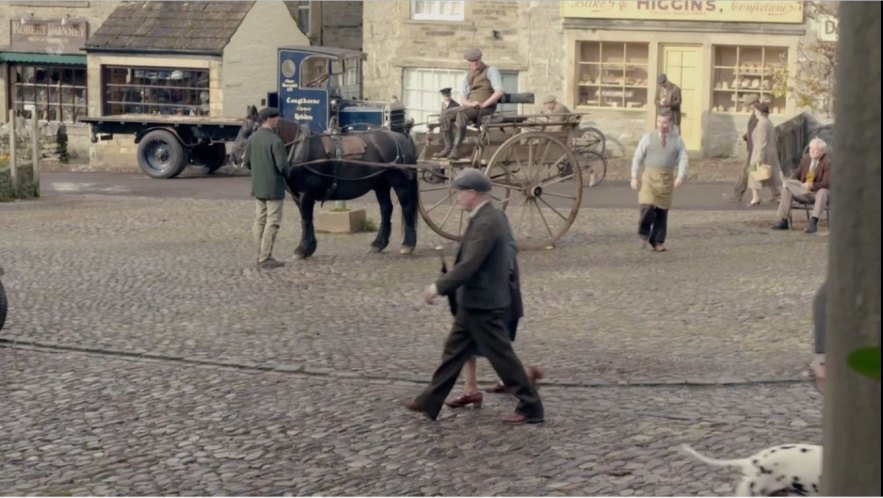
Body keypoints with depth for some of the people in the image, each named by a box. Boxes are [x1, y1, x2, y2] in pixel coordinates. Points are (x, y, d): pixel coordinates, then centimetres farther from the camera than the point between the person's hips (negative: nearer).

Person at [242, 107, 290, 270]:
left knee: (260, 221, 14)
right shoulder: (275, 141, -20)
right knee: (272, 222, -1)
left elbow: (246, 162, 9)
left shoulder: (252, 138, 3)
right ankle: (265, 259, 0)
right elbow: (282, 165, -20)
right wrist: (287, 175, 0)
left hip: (257, 187, 8)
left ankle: (262, 257, 20)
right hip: (273, 187, -8)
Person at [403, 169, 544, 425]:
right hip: (473, 302, 10)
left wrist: (438, 287, -19)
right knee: (454, 351, 15)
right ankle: (429, 402, 23)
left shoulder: (486, 223, -23)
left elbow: (469, 264, -27)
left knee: (501, 356, -1)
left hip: (483, 304, -10)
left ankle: (530, 408, 9)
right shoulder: (489, 216, 9)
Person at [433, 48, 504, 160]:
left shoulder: (491, 71, -1)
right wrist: (469, 103, -8)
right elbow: (464, 99, 16)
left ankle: (456, 149, -38)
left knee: (461, 113, -35)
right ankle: (448, 147, -20)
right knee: (445, 115, -13)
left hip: (486, 108, -7)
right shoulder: (468, 76, 18)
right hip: (471, 107, 7)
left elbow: (499, 92, -14)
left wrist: (483, 104, -20)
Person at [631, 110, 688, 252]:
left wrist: (681, 176, -13)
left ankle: (657, 242, 15)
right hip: (650, 176, -2)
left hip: (667, 179, 2)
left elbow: (683, 159, 2)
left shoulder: (677, 140, 6)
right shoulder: (648, 138, 3)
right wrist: (634, 177, -1)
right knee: (648, 206, -17)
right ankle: (644, 233, 7)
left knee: (662, 211, 4)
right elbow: (637, 157, 5)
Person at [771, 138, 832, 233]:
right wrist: (790, 183, -9)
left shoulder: (827, 162, -13)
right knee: (786, 188, -11)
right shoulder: (806, 159, 5)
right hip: (804, 191, 6)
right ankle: (783, 221, -14)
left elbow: (826, 183, -22)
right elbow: (796, 175, 12)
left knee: (822, 192, -39)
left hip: (818, 192, -6)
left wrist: (811, 186, -28)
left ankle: (813, 222, -47)